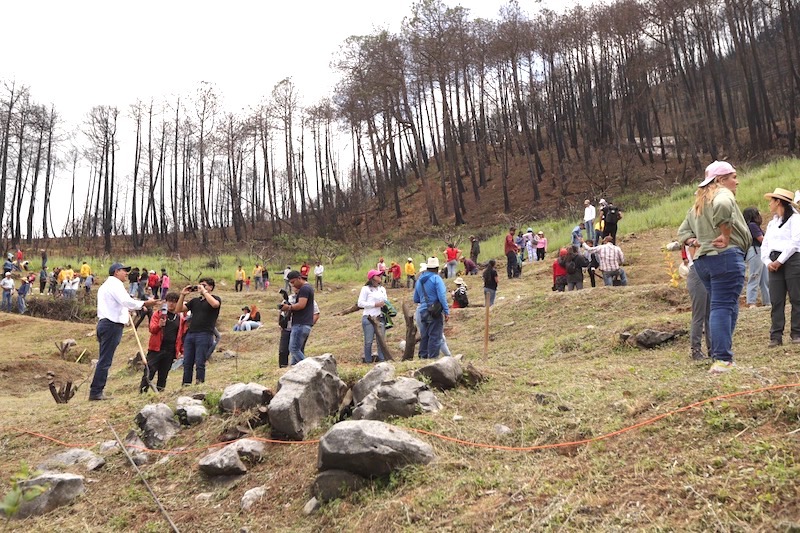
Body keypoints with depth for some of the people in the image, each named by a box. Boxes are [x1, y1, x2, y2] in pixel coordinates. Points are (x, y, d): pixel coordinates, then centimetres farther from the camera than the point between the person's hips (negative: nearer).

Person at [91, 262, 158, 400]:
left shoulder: (106, 285, 25)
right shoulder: (115, 284, -9)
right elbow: (126, 301, -23)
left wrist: (127, 309, 25)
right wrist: (145, 303, -22)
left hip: (104, 323, 10)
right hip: (112, 325, -10)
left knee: (104, 359, 11)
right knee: (105, 360, -8)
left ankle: (96, 391, 13)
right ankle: (96, 392, -5)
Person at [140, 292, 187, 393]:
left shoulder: (181, 318, 10)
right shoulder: (158, 313, 4)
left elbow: (182, 335, 16)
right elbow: (152, 329, -6)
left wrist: (181, 350, 11)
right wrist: (159, 325, -28)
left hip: (170, 351, 2)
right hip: (156, 349, -2)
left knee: (163, 375, 6)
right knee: (149, 372, -4)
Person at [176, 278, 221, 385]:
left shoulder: (215, 298, 6)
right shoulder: (195, 301, 23)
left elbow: (215, 304, -20)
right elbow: (178, 309, 18)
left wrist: (204, 291, -11)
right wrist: (183, 295, 8)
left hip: (204, 335, -6)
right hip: (190, 334, 6)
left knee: (200, 364, -6)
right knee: (187, 363, 4)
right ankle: (185, 386, 9)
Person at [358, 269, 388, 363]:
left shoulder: (382, 289, 17)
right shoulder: (366, 289, -2)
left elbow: (386, 301, 26)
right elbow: (360, 303, -9)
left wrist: (385, 304, 2)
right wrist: (375, 304, -12)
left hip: (380, 318, 5)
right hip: (369, 318, -5)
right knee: (368, 341, -2)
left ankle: (382, 359, 13)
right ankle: (368, 360, 7)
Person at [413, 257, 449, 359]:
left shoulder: (419, 280, 13)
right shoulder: (436, 278, -8)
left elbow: (415, 299, 19)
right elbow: (442, 296, -16)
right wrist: (446, 312, -14)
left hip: (422, 311, 7)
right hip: (435, 312, -7)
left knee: (424, 336, 14)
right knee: (435, 336, -2)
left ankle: (423, 357, 19)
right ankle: (433, 358, -2)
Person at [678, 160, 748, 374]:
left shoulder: (698, 203, 24)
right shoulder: (723, 194, -3)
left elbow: (683, 232, 24)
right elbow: (722, 207, -29)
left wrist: (696, 242, 6)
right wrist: (726, 236, -19)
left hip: (702, 260, 8)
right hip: (726, 256, -8)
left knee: (719, 307, 13)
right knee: (724, 307, -9)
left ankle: (718, 356, 13)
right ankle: (723, 359, -11)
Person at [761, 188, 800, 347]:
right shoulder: (772, 222, 22)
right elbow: (764, 244, 16)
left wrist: (780, 261, -14)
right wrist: (768, 262, -1)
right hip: (775, 264, 6)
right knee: (776, 301, 1)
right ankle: (776, 336, 1)